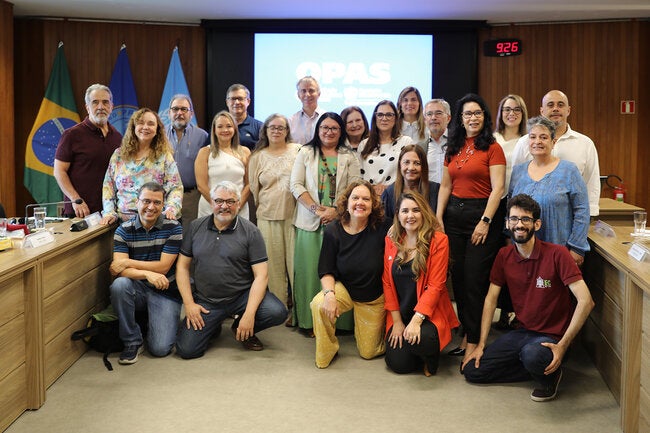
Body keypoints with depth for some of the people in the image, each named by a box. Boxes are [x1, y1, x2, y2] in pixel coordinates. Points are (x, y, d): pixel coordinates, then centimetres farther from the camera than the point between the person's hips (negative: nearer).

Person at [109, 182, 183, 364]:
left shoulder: (173, 228, -6)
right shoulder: (124, 230, -3)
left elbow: (163, 267, -12)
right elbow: (119, 270, -15)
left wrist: (128, 262, -16)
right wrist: (147, 274, -33)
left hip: (165, 291, -2)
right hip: (137, 289, 2)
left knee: (160, 348, -17)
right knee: (119, 284, -34)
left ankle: (150, 322, 20)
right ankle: (132, 342, -14)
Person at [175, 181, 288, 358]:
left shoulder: (250, 231, -3)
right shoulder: (196, 227, 5)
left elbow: (260, 275, -8)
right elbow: (182, 266, 7)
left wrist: (249, 314, -19)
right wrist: (189, 304, -5)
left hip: (242, 295, -1)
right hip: (205, 301, 1)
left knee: (277, 313, -26)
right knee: (186, 349, -16)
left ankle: (242, 329, 7)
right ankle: (212, 326, 19)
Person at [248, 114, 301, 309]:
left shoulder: (298, 151, 5)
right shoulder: (257, 157, 11)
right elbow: (254, 187, 15)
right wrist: (264, 206, 14)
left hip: (294, 214, -1)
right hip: (268, 215, 2)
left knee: (295, 259, -3)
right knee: (274, 262, 2)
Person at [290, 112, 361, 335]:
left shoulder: (349, 157, 11)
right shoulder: (306, 153, 11)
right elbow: (296, 185, 1)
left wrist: (335, 210, -12)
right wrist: (317, 209, -10)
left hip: (339, 222, 0)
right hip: (310, 222, 0)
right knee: (309, 269, -1)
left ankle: (335, 320, 5)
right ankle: (308, 321, 5)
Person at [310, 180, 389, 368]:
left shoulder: (382, 229, -19)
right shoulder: (333, 231, -13)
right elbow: (326, 270, -10)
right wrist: (329, 293, -28)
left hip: (375, 298, 0)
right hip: (344, 288, 0)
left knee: (369, 352, 7)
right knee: (319, 305, -34)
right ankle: (326, 353, -7)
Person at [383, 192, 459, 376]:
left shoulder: (438, 240, -9)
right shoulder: (391, 241, 4)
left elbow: (435, 285, -14)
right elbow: (387, 282, 4)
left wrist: (416, 320, -21)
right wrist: (397, 321, -2)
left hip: (429, 314, -4)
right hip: (400, 314, 4)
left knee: (420, 340, -34)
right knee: (398, 364, -12)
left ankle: (431, 358, 3)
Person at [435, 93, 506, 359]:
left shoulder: (492, 148, -4)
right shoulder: (454, 148, 13)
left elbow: (497, 188, -10)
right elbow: (445, 186, 13)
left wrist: (485, 222, -16)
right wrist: (438, 217, 4)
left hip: (483, 213, -6)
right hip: (454, 214, 6)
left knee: (475, 278, -5)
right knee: (458, 277, 7)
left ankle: (473, 341, 3)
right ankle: (466, 333, 17)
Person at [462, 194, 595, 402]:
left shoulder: (557, 254, -17)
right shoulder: (504, 256, 1)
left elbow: (585, 301, -22)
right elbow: (491, 299, 7)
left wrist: (563, 345, -26)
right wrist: (481, 345, 2)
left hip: (551, 336, -6)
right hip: (522, 332, 6)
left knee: (532, 355, -40)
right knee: (471, 370, -3)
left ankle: (550, 375, -3)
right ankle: (537, 367, 6)